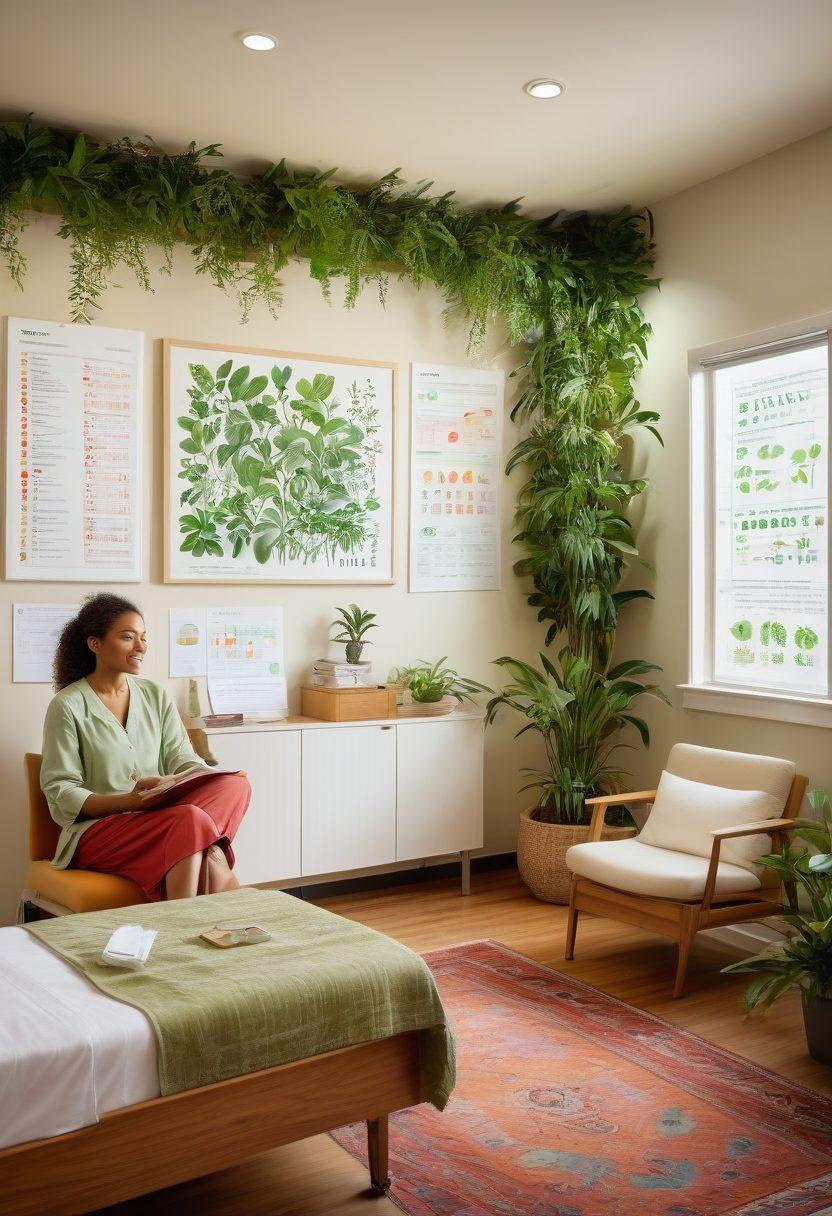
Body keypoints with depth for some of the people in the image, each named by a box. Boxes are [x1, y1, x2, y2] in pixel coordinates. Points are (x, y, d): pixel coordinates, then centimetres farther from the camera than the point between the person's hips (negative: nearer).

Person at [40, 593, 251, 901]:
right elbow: (60, 791, -7)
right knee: (191, 820, -37)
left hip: (158, 818, 6)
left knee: (235, 785, -27)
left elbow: (182, 759, 7)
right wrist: (129, 801, -23)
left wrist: (214, 783, -17)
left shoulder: (156, 696, 14)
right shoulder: (67, 706, -3)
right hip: (96, 828, -6)